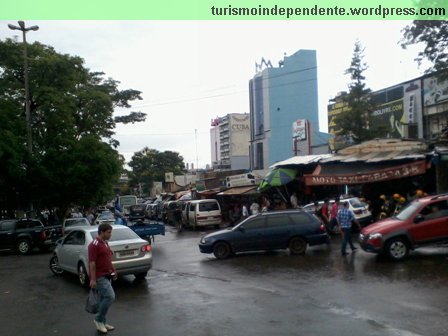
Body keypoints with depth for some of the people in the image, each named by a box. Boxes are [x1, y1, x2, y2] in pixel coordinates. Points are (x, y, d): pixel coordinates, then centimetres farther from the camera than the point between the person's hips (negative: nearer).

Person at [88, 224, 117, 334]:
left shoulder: (105, 243, 13)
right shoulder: (94, 245, -16)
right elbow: (92, 263, -19)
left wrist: (113, 271, 19)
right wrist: (93, 279, -21)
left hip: (107, 276, 10)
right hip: (100, 277, -10)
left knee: (104, 299, 12)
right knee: (110, 297, -14)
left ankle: (102, 322, 20)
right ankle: (98, 319, 1)